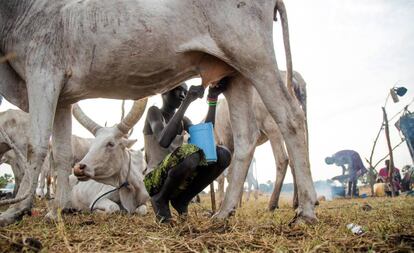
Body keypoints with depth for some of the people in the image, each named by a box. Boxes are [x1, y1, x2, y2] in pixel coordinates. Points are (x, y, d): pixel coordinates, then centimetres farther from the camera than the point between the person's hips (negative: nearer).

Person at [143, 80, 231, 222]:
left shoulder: (183, 121, 15)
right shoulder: (154, 112, -4)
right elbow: (163, 141, -25)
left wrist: (213, 99, -6)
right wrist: (187, 102, -26)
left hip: (179, 180, 6)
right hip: (156, 180, -6)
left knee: (223, 155, -12)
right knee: (190, 153, -36)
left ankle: (181, 200, -1)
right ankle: (160, 199, -9)